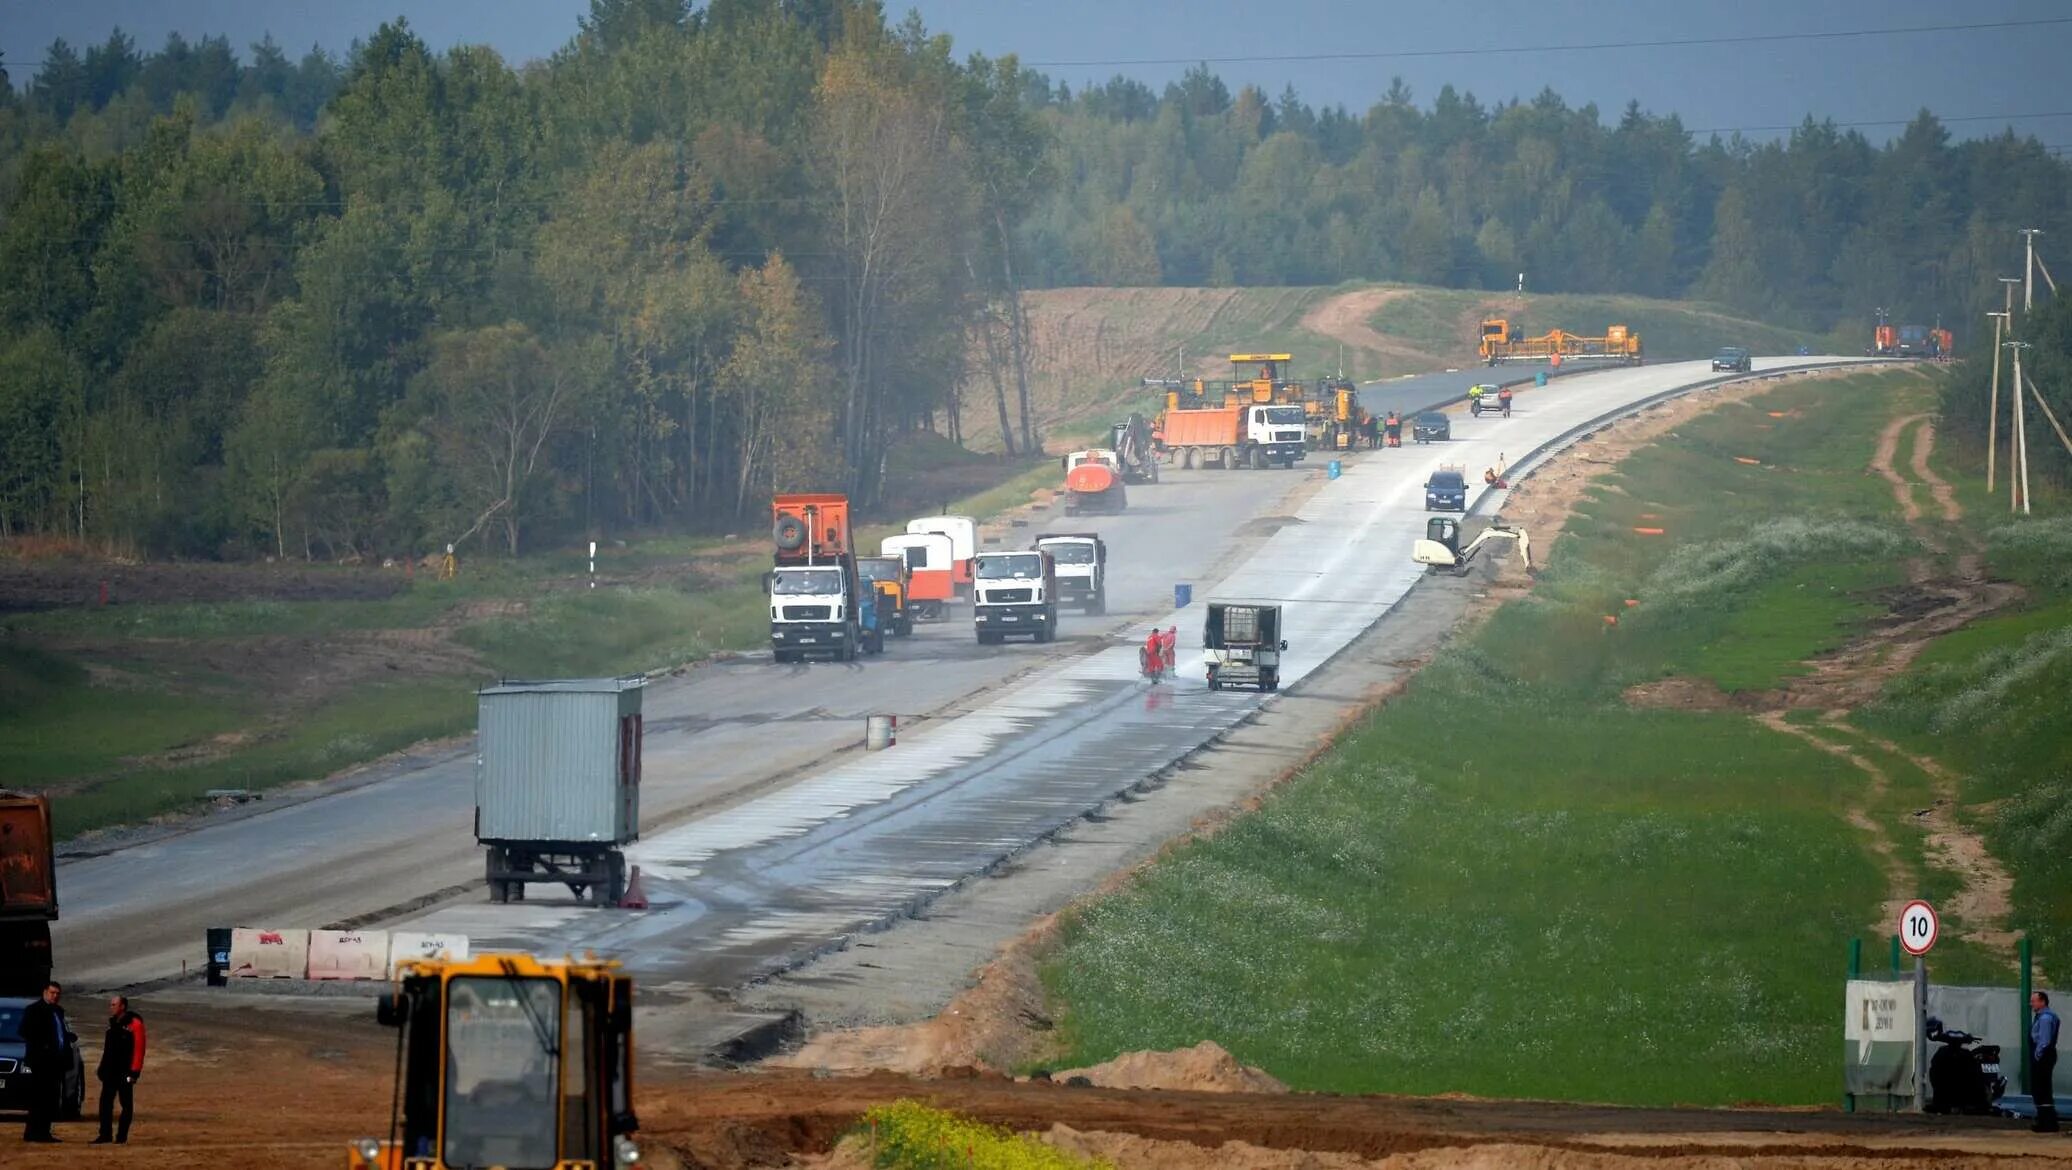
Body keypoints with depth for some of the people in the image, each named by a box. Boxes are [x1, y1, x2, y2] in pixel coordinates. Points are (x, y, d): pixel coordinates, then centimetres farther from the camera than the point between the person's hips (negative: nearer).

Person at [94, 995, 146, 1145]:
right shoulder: (113, 1023, 15)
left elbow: (138, 1048, -14)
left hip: (125, 1071, -7)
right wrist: (103, 1067, 15)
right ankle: (105, 1134, 5)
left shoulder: (134, 1024, -9)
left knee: (126, 1103, 0)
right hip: (110, 1070, 7)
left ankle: (122, 1136, 3)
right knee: (105, 1101, 2)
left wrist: (134, 1071, -18)